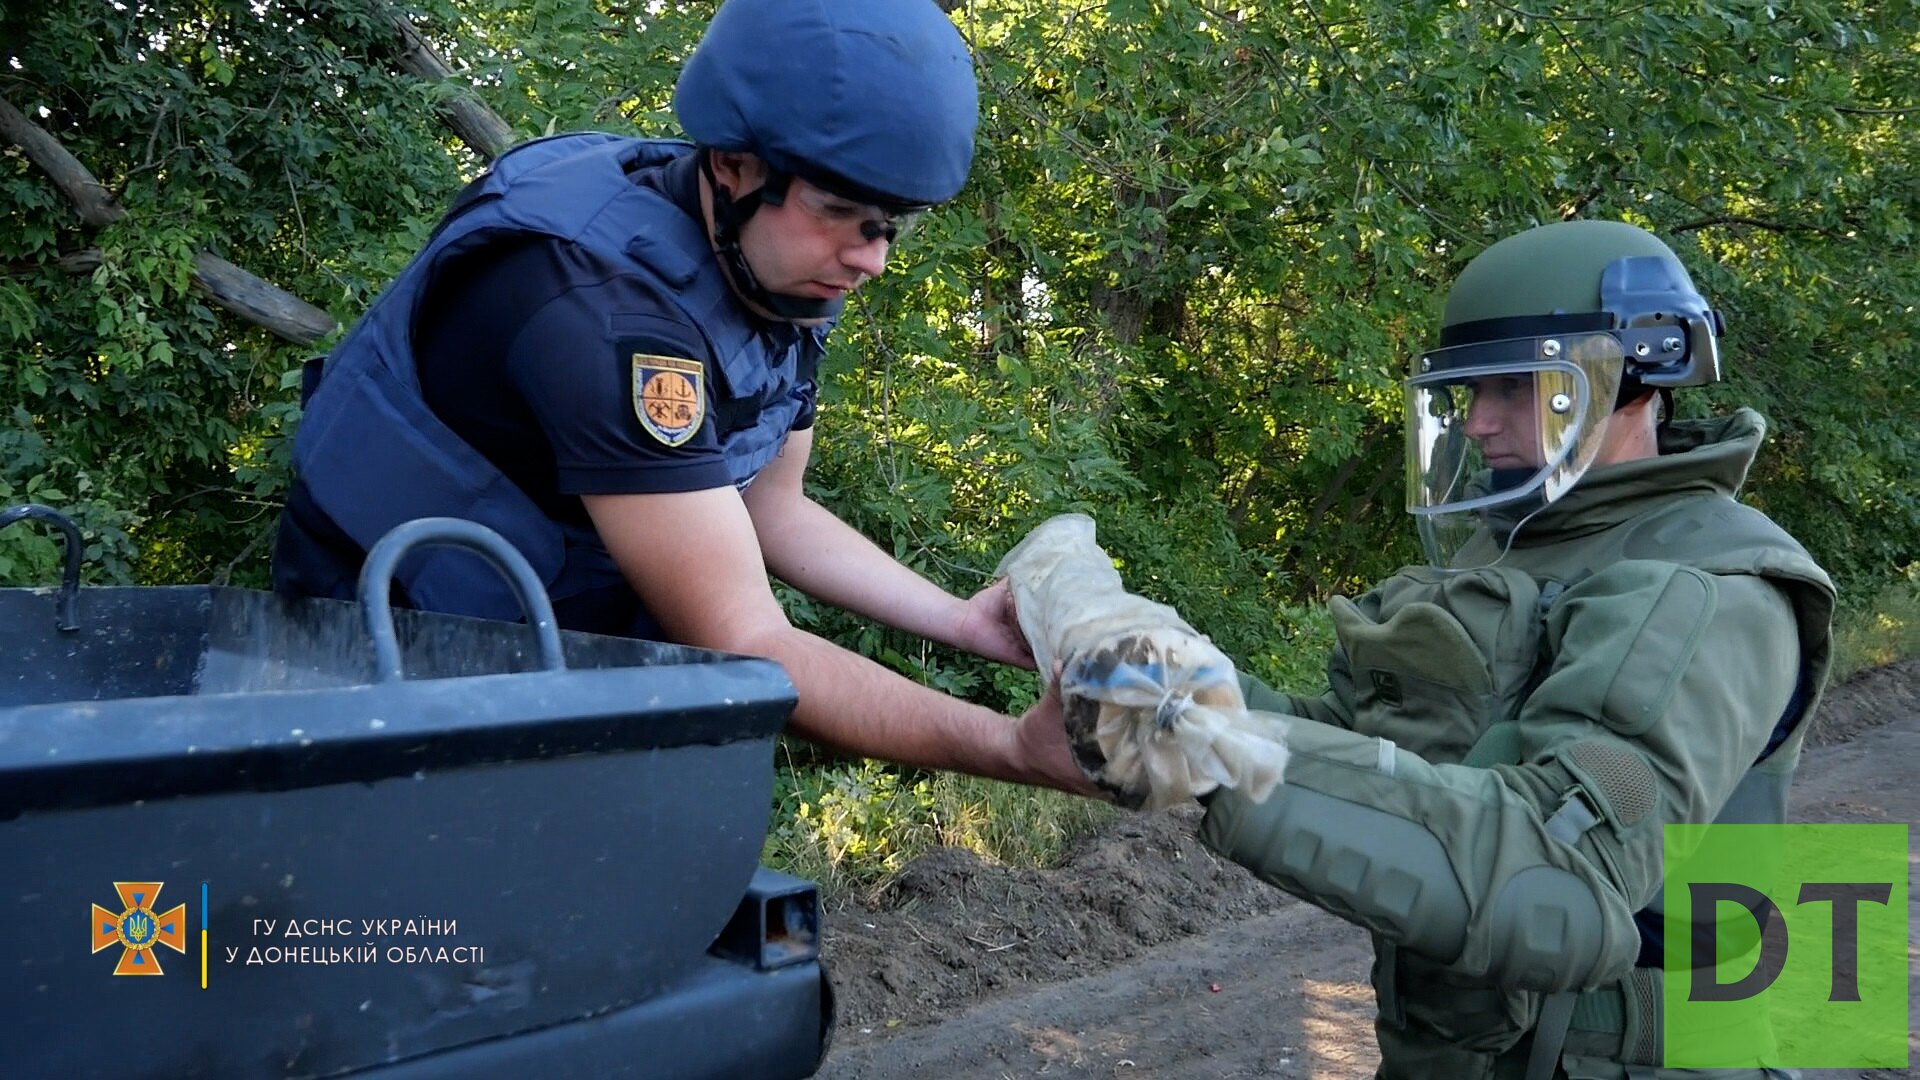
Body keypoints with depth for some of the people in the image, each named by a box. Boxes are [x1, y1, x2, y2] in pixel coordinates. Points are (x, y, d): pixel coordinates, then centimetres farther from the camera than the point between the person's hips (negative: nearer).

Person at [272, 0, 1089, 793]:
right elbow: (738, 645, -36)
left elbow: (769, 512, 3)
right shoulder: (608, 293, -34)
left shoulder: (787, 273, -8)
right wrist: (1020, 749, -40)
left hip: (563, 644, 7)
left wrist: (961, 619, -10)